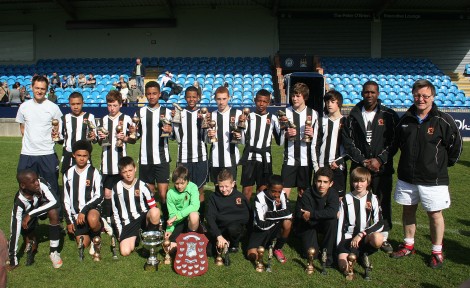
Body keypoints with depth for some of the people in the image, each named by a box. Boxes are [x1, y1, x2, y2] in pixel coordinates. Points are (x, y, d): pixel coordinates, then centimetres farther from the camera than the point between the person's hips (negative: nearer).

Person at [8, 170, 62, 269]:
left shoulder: (41, 183, -34)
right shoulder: (19, 202, -34)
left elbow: (53, 202, -36)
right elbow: (15, 230, -33)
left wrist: (31, 215, -37)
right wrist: (13, 260, -32)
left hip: (43, 207, 0)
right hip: (27, 214, 0)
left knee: (54, 212, -30)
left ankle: (53, 252, -19)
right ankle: (32, 243, 15)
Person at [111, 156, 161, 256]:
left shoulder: (142, 186, -4)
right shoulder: (116, 189, 2)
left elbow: (153, 207, 1)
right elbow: (115, 212, 10)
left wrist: (157, 222, -2)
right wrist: (120, 231, 8)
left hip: (143, 218, -1)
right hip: (128, 223, 1)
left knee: (155, 212, -36)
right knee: (125, 252, -19)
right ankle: (136, 236, 14)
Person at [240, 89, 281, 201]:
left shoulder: (273, 118, 6)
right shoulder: (249, 116, 4)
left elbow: (279, 140, 5)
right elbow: (242, 139, -2)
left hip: (265, 158, 1)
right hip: (249, 157, -1)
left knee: (263, 189, 7)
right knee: (247, 189, 0)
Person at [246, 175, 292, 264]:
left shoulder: (283, 195, -12)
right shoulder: (260, 198, -23)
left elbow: (288, 214, -29)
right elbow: (261, 224, -27)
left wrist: (268, 215, -26)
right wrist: (278, 217, -19)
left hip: (276, 227, 2)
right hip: (261, 228, -2)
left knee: (287, 222, -31)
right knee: (252, 256, -21)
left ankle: (278, 248, -4)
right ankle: (268, 242, 14)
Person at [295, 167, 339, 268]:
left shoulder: (333, 194, -18)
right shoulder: (307, 195, -23)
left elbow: (332, 212, -35)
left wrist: (312, 214, -36)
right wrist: (324, 214, -29)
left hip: (323, 224, 3)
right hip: (307, 225, -2)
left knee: (333, 221, -31)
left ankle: (327, 254, -13)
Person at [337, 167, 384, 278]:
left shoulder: (372, 199, 1)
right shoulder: (346, 199, 3)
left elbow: (379, 223, -8)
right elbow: (340, 223, 4)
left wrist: (361, 234, -18)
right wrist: (339, 245, -1)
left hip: (365, 237, 0)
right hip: (348, 238, 0)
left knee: (378, 238, -35)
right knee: (344, 267, -23)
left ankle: (364, 254, -2)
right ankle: (355, 254, 12)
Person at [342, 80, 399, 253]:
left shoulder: (389, 115, 3)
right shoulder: (354, 116, 7)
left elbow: (394, 141, 0)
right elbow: (347, 141, 2)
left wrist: (380, 159, -10)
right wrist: (363, 161, -7)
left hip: (382, 168, -1)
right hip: (359, 167, 1)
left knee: (383, 203, 5)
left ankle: (384, 237, 19)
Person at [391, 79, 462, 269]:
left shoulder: (443, 121, -12)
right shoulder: (406, 119, 2)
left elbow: (456, 145, -2)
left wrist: (444, 164, 6)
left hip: (433, 179, -4)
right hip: (407, 177, 4)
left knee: (434, 214, 6)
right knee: (408, 210, 14)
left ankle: (437, 251, 23)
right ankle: (408, 245, 31)